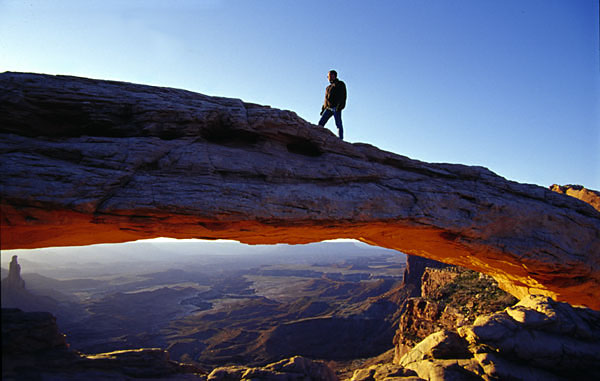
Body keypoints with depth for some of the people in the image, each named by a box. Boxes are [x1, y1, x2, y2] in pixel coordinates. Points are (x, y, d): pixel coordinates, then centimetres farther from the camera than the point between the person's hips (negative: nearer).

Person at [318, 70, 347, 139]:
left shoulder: (340, 84, 6)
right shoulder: (328, 87, 28)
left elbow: (343, 96, -6)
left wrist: (339, 106, -19)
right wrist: (323, 109, 18)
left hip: (336, 108, -7)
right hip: (328, 108, 7)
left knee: (338, 124, -11)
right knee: (321, 123, -7)